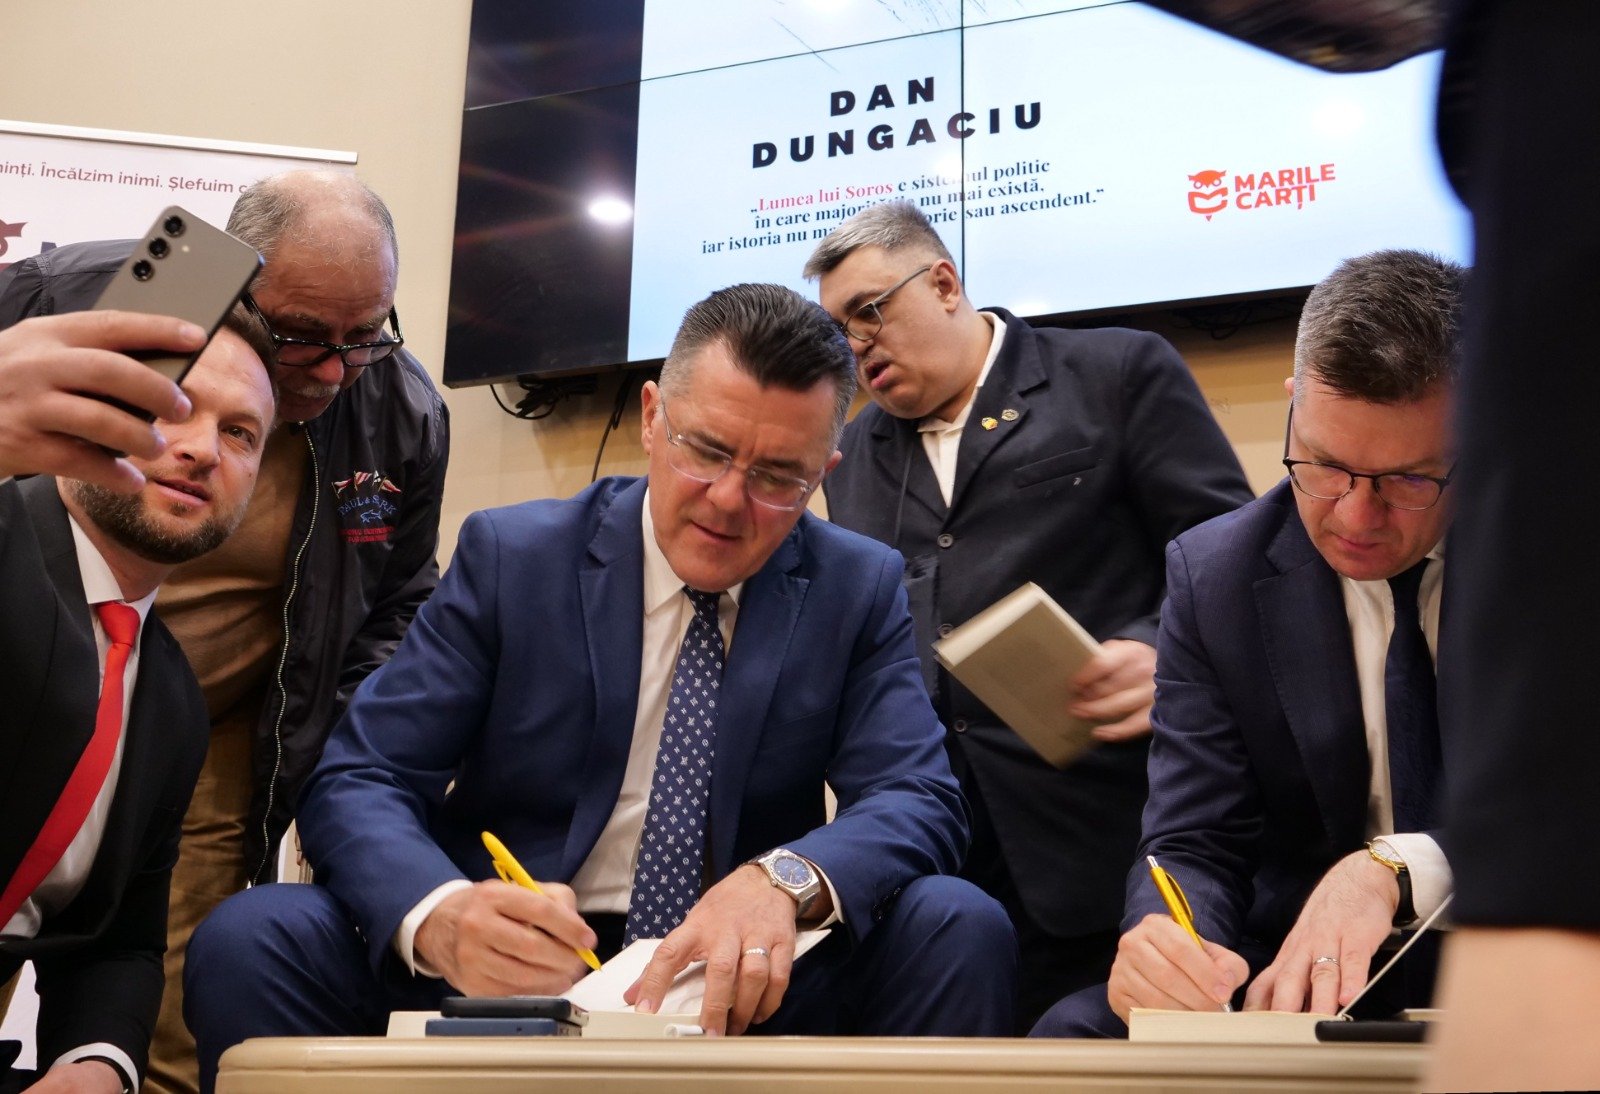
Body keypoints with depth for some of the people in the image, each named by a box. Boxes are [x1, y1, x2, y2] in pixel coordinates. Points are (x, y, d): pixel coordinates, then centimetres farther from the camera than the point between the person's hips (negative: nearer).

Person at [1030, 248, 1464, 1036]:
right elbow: (1192, 846, -6)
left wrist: (1398, 868, -33)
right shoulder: (1215, 579, -3)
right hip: (1304, 980, 2)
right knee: (1075, 1032, -25)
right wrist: (1165, 940, -30)